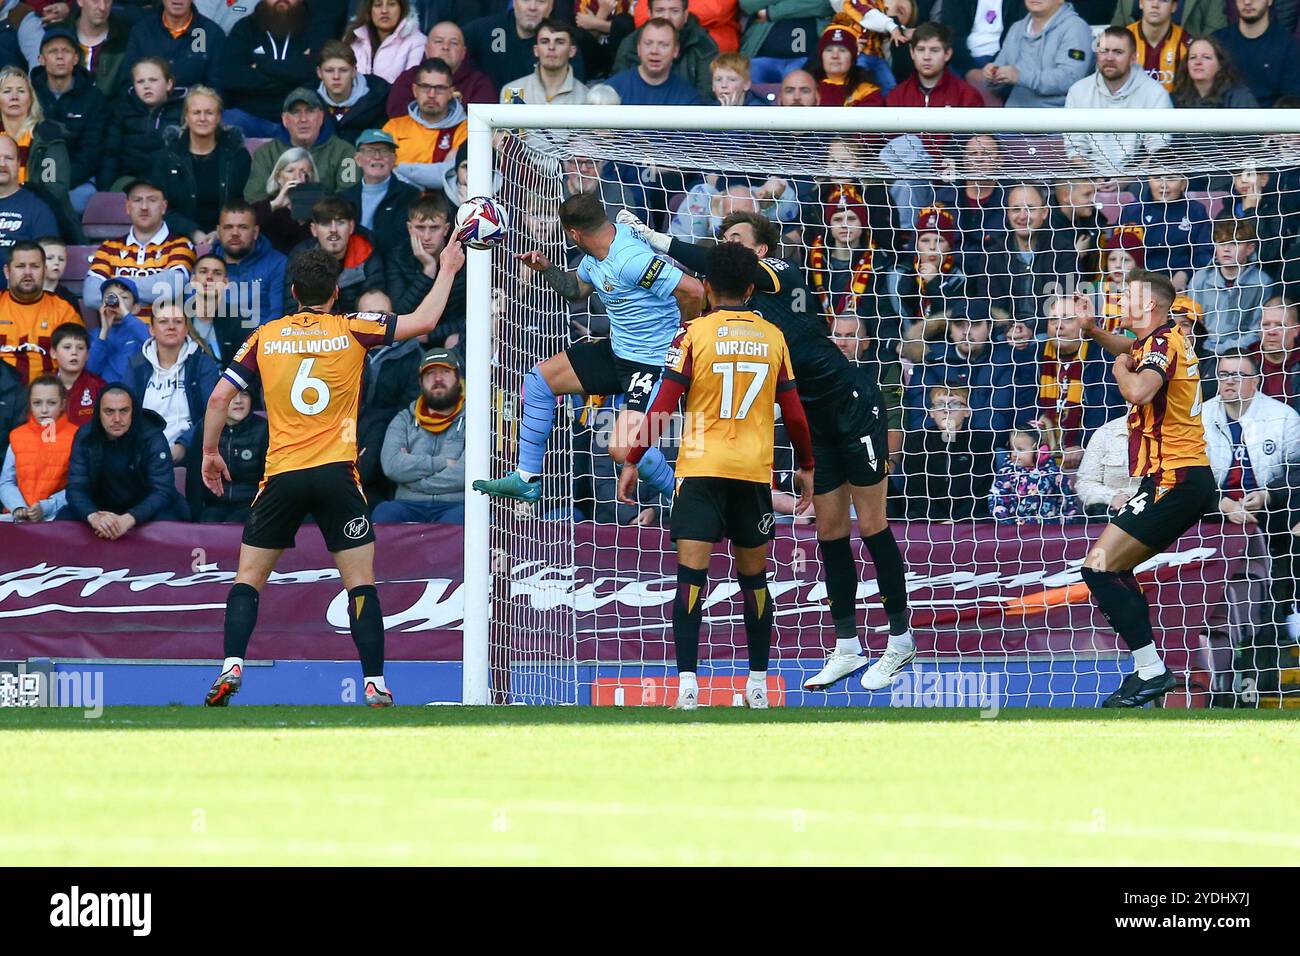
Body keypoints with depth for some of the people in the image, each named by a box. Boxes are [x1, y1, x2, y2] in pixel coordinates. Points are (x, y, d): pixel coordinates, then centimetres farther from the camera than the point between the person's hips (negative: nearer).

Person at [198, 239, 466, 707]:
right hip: (335, 473, -1)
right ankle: (375, 685, -3)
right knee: (361, 582, 3)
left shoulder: (265, 336, 7)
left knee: (248, 579, 11)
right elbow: (423, 321, 1)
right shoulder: (351, 330, 2)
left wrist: (210, 452, 18)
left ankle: (231, 668, -4)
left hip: (282, 476, 1)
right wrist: (447, 269, 14)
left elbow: (220, 397, 5)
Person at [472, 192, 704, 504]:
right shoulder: (596, 255, 2)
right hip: (618, 351, 10)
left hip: (654, 364, -10)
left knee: (623, 450, -24)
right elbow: (576, 290, 24)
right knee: (539, 379, 15)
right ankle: (527, 480, 24)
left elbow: (694, 291, -32)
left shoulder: (631, 260, -29)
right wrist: (547, 269, 5)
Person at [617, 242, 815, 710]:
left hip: (701, 469, -3)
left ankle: (687, 683, -19)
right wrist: (807, 467, 24)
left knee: (692, 573, -8)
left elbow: (662, 406, -7)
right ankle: (758, 684, 19)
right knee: (753, 578, 14)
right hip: (755, 472, 3)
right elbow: (794, 413, 10)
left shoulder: (694, 333, -3)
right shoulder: (773, 337, 6)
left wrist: (632, 462, 0)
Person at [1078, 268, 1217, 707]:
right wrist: (1091, 329, 18)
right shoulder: (1172, 337, 15)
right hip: (1192, 478, 10)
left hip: (1172, 483, -10)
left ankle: (1151, 670, -17)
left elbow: (1139, 391, -34)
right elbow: (1129, 347, 37)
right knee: (1113, 567, 20)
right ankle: (1146, 669, 19)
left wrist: (1121, 369, -12)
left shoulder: (1161, 344, -13)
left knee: (1098, 567, -14)